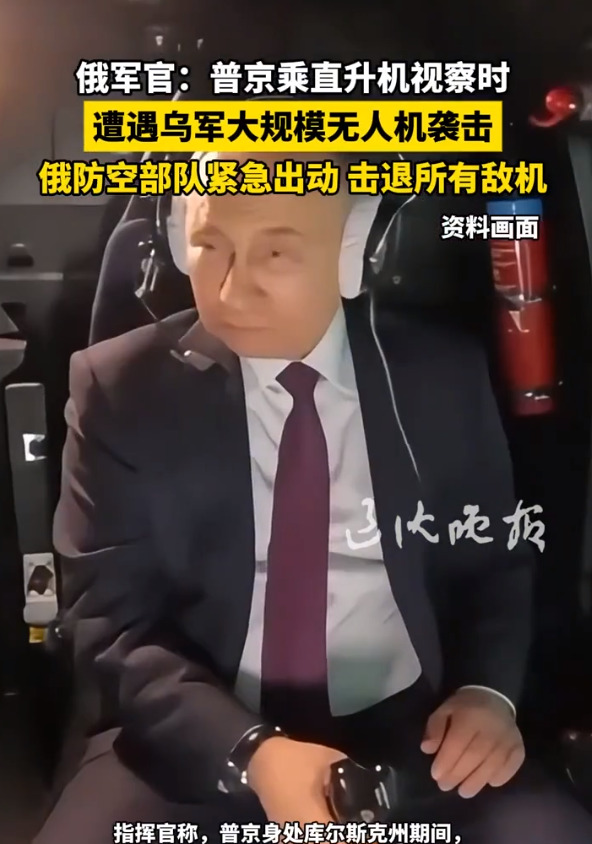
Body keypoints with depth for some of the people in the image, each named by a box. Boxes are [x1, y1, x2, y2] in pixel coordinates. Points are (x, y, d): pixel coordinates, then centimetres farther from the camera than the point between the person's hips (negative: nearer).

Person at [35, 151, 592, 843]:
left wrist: (489, 691, -9)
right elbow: (111, 617, -6)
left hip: (411, 737, 2)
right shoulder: (121, 388, -5)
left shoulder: (442, 376, -1)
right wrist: (248, 752, -19)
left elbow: (498, 560, 9)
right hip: (199, 746, -1)